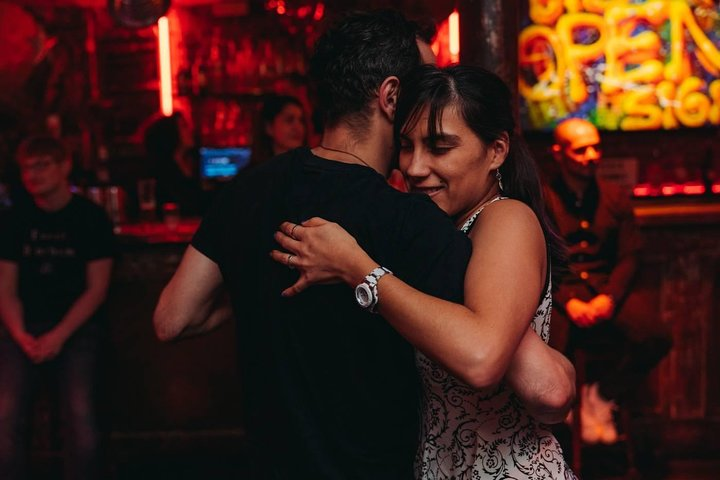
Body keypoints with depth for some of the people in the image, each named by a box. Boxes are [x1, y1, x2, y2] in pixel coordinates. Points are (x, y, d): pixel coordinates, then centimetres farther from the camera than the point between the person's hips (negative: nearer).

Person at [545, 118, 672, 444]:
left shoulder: (616, 198, 13)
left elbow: (629, 257, 7)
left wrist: (609, 297, -12)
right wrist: (568, 302, -18)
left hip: (608, 291, 3)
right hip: (558, 293, -3)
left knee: (656, 339, -25)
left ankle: (602, 395, 0)